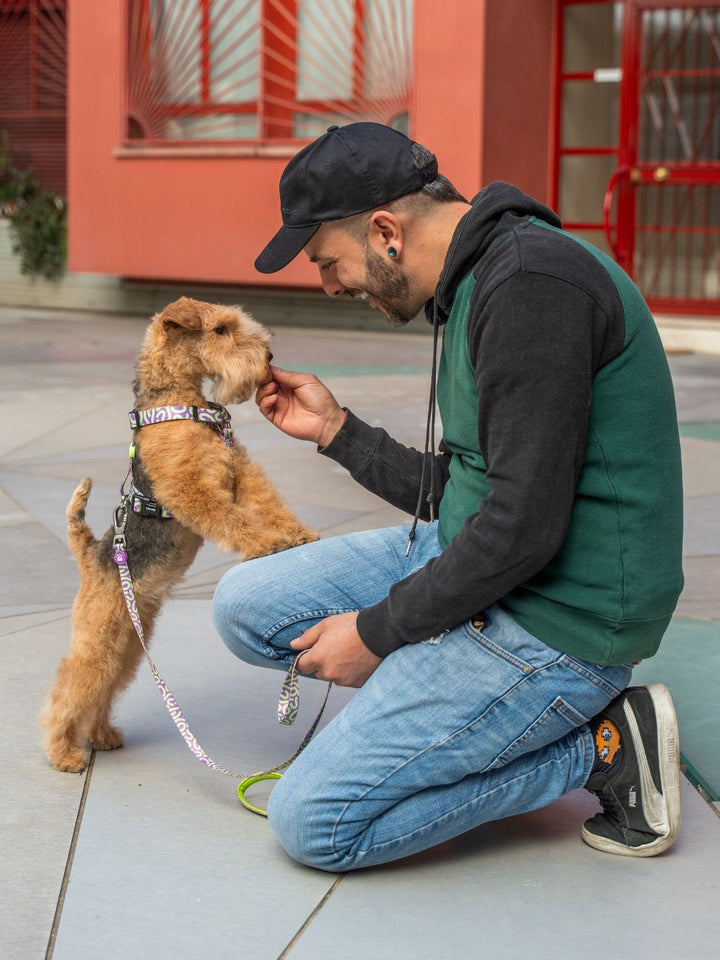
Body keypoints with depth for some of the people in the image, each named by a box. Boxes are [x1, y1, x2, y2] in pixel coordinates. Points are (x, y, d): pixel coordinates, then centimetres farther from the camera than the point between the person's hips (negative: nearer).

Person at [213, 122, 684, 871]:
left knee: (312, 823, -11)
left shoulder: (531, 284, -22)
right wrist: (335, 430, 15)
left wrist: (377, 630, -13)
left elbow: (523, 528, -25)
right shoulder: (475, 282, 12)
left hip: (557, 619, -10)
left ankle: (600, 747, 0)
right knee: (246, 606, 7)